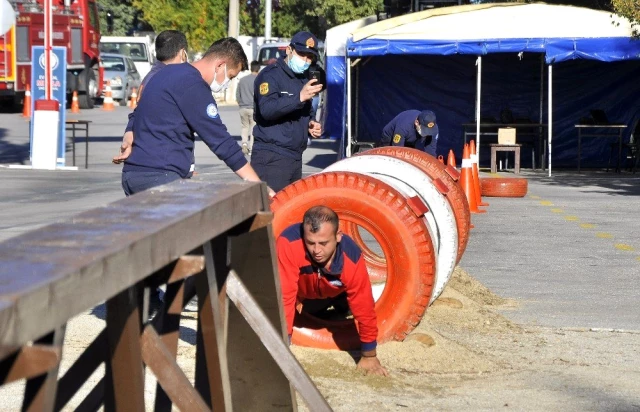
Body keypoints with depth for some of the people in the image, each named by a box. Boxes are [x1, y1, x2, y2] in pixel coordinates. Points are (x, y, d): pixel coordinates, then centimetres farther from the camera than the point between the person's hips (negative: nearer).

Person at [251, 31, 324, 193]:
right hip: (271, 159, -9)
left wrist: (310, 125, 11)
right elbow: (267, 110, -23)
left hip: (295, 158, 9)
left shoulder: (304, 79, 21)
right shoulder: (270, 75, -6)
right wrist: (300, 97, -32)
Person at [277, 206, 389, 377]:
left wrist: (369, 356, -20)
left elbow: (364, 309, -29)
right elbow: (284, 296, -44)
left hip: (336, 293, 1)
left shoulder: (352, 259, -41)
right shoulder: (288, 243, -47)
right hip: (303, 293, -1)